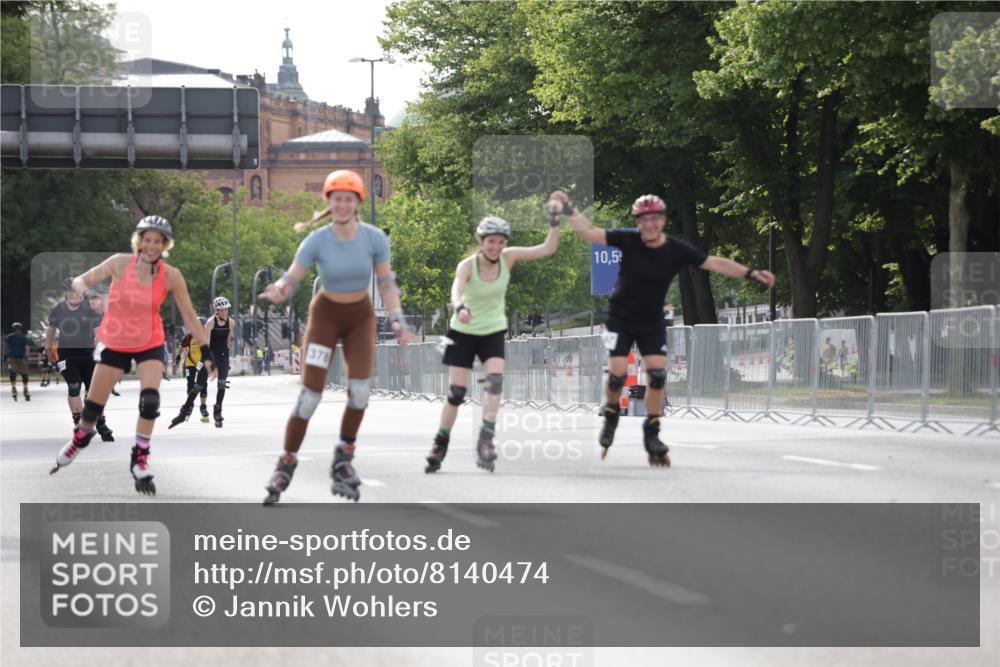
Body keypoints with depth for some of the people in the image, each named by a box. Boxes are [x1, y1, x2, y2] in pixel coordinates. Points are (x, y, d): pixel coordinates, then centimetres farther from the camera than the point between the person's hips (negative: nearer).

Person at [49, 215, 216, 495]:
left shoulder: (171, 276, -15)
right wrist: (81, 289, -32)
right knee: (93, 406, 8)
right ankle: (80, 437, 42)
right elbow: (82, 280, -8)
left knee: (150, 401, -22)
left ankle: (140, 459, -3)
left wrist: (206, 351, -5)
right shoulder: (121, 263, -16)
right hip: (114, 343, 0)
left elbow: (189, 315, -6)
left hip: (150, 344, 0)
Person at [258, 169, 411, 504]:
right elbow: (290, 279, -21)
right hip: (326, 315, -1)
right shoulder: (316, 241, -18)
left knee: (360, 388, -17)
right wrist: (277, 291, -44)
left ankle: (343, 460, 1)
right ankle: (286, 465, 2)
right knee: (310, 394, -11)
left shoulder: (374, 237, -15)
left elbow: (386, 282, -7)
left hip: (361, 316, 1)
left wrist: (397, 319, -20)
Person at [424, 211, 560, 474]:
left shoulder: (508, 258, -10)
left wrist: (555, 221, -24)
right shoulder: (467, 265, -20)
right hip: (463, 333, -2)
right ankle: (440, 444, 15)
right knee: (456, 393, -3)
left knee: (495, 381, -22)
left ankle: (486, 440, -20)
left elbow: (548, 248, -11)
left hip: (493, 332, 2)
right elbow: (457, 289, -41)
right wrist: (460, 307, -62)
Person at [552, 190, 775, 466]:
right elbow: (589, 232, -15)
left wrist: (751, 273, -17)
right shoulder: (628, 240, -16)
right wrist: (568, 210, -24)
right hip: (620, 319, -1)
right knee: (617, 373, -11)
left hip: (652, 322, 2)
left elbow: (715, 263, -12)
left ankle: (651, 435, 5)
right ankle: (611, 417, 20)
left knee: (657, 375, -9)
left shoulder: (677, 250, -13)